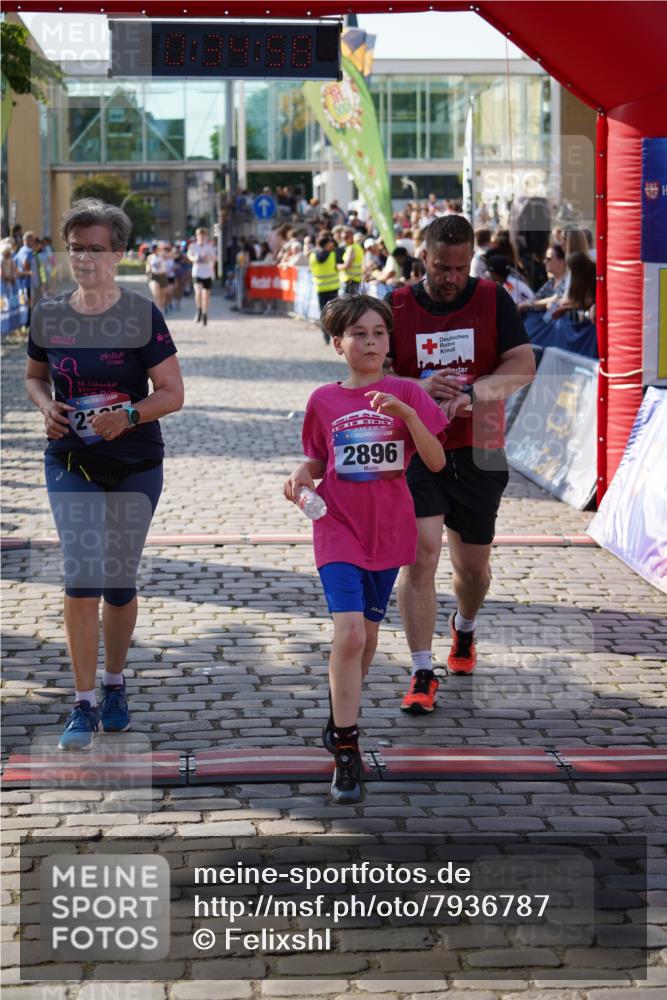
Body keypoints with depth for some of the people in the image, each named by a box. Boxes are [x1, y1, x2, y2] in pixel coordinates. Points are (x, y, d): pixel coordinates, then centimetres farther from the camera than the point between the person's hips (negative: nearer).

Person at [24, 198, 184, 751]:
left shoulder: (142, 315, -8)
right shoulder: (49, 315, 1)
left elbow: (173, 393, -7)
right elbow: (34, 375, 17)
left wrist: (130, 415, -23)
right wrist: (46, 406, -4)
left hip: (135, 464, -1)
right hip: (70, 462, 1)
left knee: (120, 581, 10)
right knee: (82, 576, -11)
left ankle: (114, 684, 32)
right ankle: (84, 704, -5)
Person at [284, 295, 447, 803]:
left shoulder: (406, 394, -1)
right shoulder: (324, 400, 1)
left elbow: (436, 461, -9)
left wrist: (406, 413, -23)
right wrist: (301, 475, -8)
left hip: (388, 530, 2)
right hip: (338, 528, -2)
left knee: (367, 635, 15)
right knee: (349, 634, -16)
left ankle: (340, 718, 40)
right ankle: (346, 753, -11)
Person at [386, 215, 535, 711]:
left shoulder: (494, 300, 0)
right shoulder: (396, 306, -1)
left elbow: (523, 367, -10)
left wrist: (468, 393, -26)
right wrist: (421, 390, -23)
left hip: (478, 452, 1)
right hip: (415, 450, -1)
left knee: (473, 565, 12)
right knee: (419, 554, -14)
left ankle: (464, 628, 46)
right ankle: (422, 675, -8)